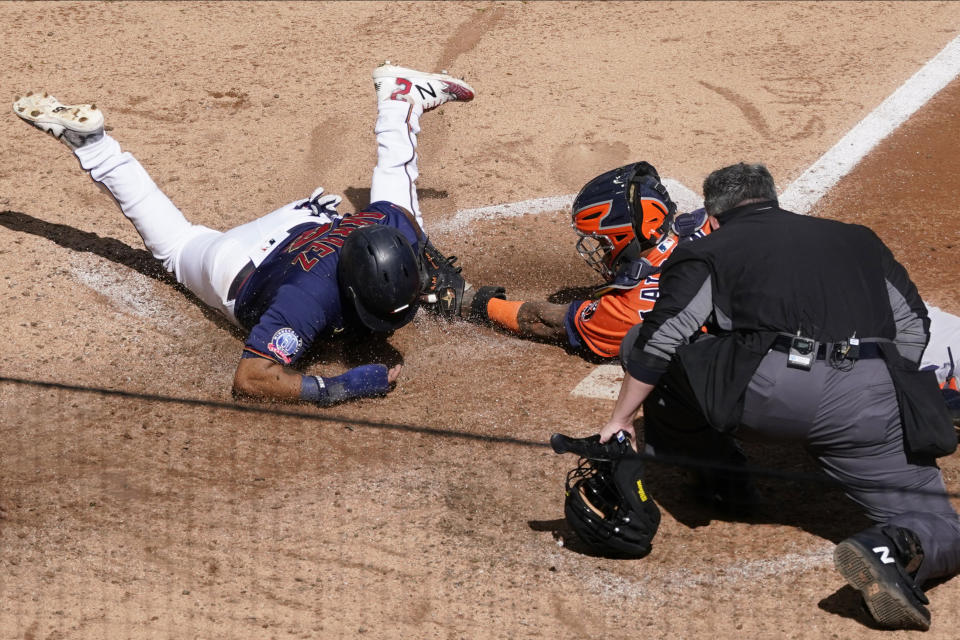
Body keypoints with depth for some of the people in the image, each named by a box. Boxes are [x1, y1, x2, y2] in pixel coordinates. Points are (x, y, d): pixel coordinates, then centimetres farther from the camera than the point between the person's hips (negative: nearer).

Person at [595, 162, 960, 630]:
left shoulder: (709, 250, 20)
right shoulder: (857, 240, 31)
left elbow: (658, 341, 9)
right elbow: (913, 328, 29)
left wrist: (621, 420, 17)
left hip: (766, 393, -2)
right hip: (866, 404, 3)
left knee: (639, 345, 19)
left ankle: (721, 472, 27)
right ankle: (895, 548, -23)